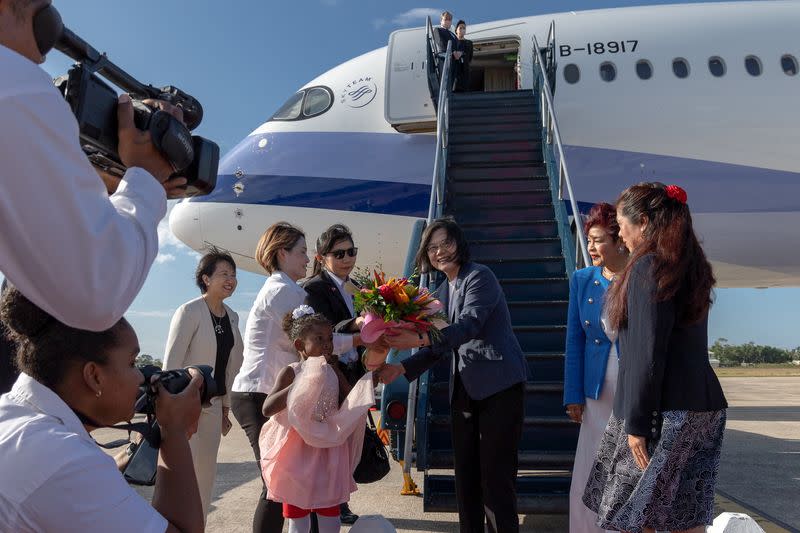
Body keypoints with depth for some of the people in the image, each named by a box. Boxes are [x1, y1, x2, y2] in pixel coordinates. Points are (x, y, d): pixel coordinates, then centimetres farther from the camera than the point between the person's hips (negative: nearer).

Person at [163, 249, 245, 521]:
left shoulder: (232, 316, 8)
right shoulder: (189, 311, -13)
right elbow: (171, 361, -14)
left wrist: (226, 407, 13)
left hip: (214, 404, 7)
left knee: (207, 473, 12)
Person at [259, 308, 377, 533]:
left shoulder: (334, 373, 3)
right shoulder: (291, 373, -11)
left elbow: (349, 406, 5)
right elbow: (268, 408, -23)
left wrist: (368, 385, -9)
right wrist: (302, 383, -29)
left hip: (330, 450, 4)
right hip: (299, 450, -4)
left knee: (330, 511, 14)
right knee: (297, 512, 10)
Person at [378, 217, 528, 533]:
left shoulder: (479, 276, -9)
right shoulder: (443, 293, 14)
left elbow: (469, 325, -24)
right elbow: (442, 345, 13)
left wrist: (419, 339, -37)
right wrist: (402, 368, 1)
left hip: (499, 387, -8)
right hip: (464, 390, 8)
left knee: (496, 474, -5)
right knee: (465, 473, 13)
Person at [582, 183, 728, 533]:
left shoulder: (649, 267, -14)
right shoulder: (691, 268, 14)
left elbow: (648, 352, -19)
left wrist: (637, 423, -16)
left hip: (666, 411, -9)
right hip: (703, 407, 9)